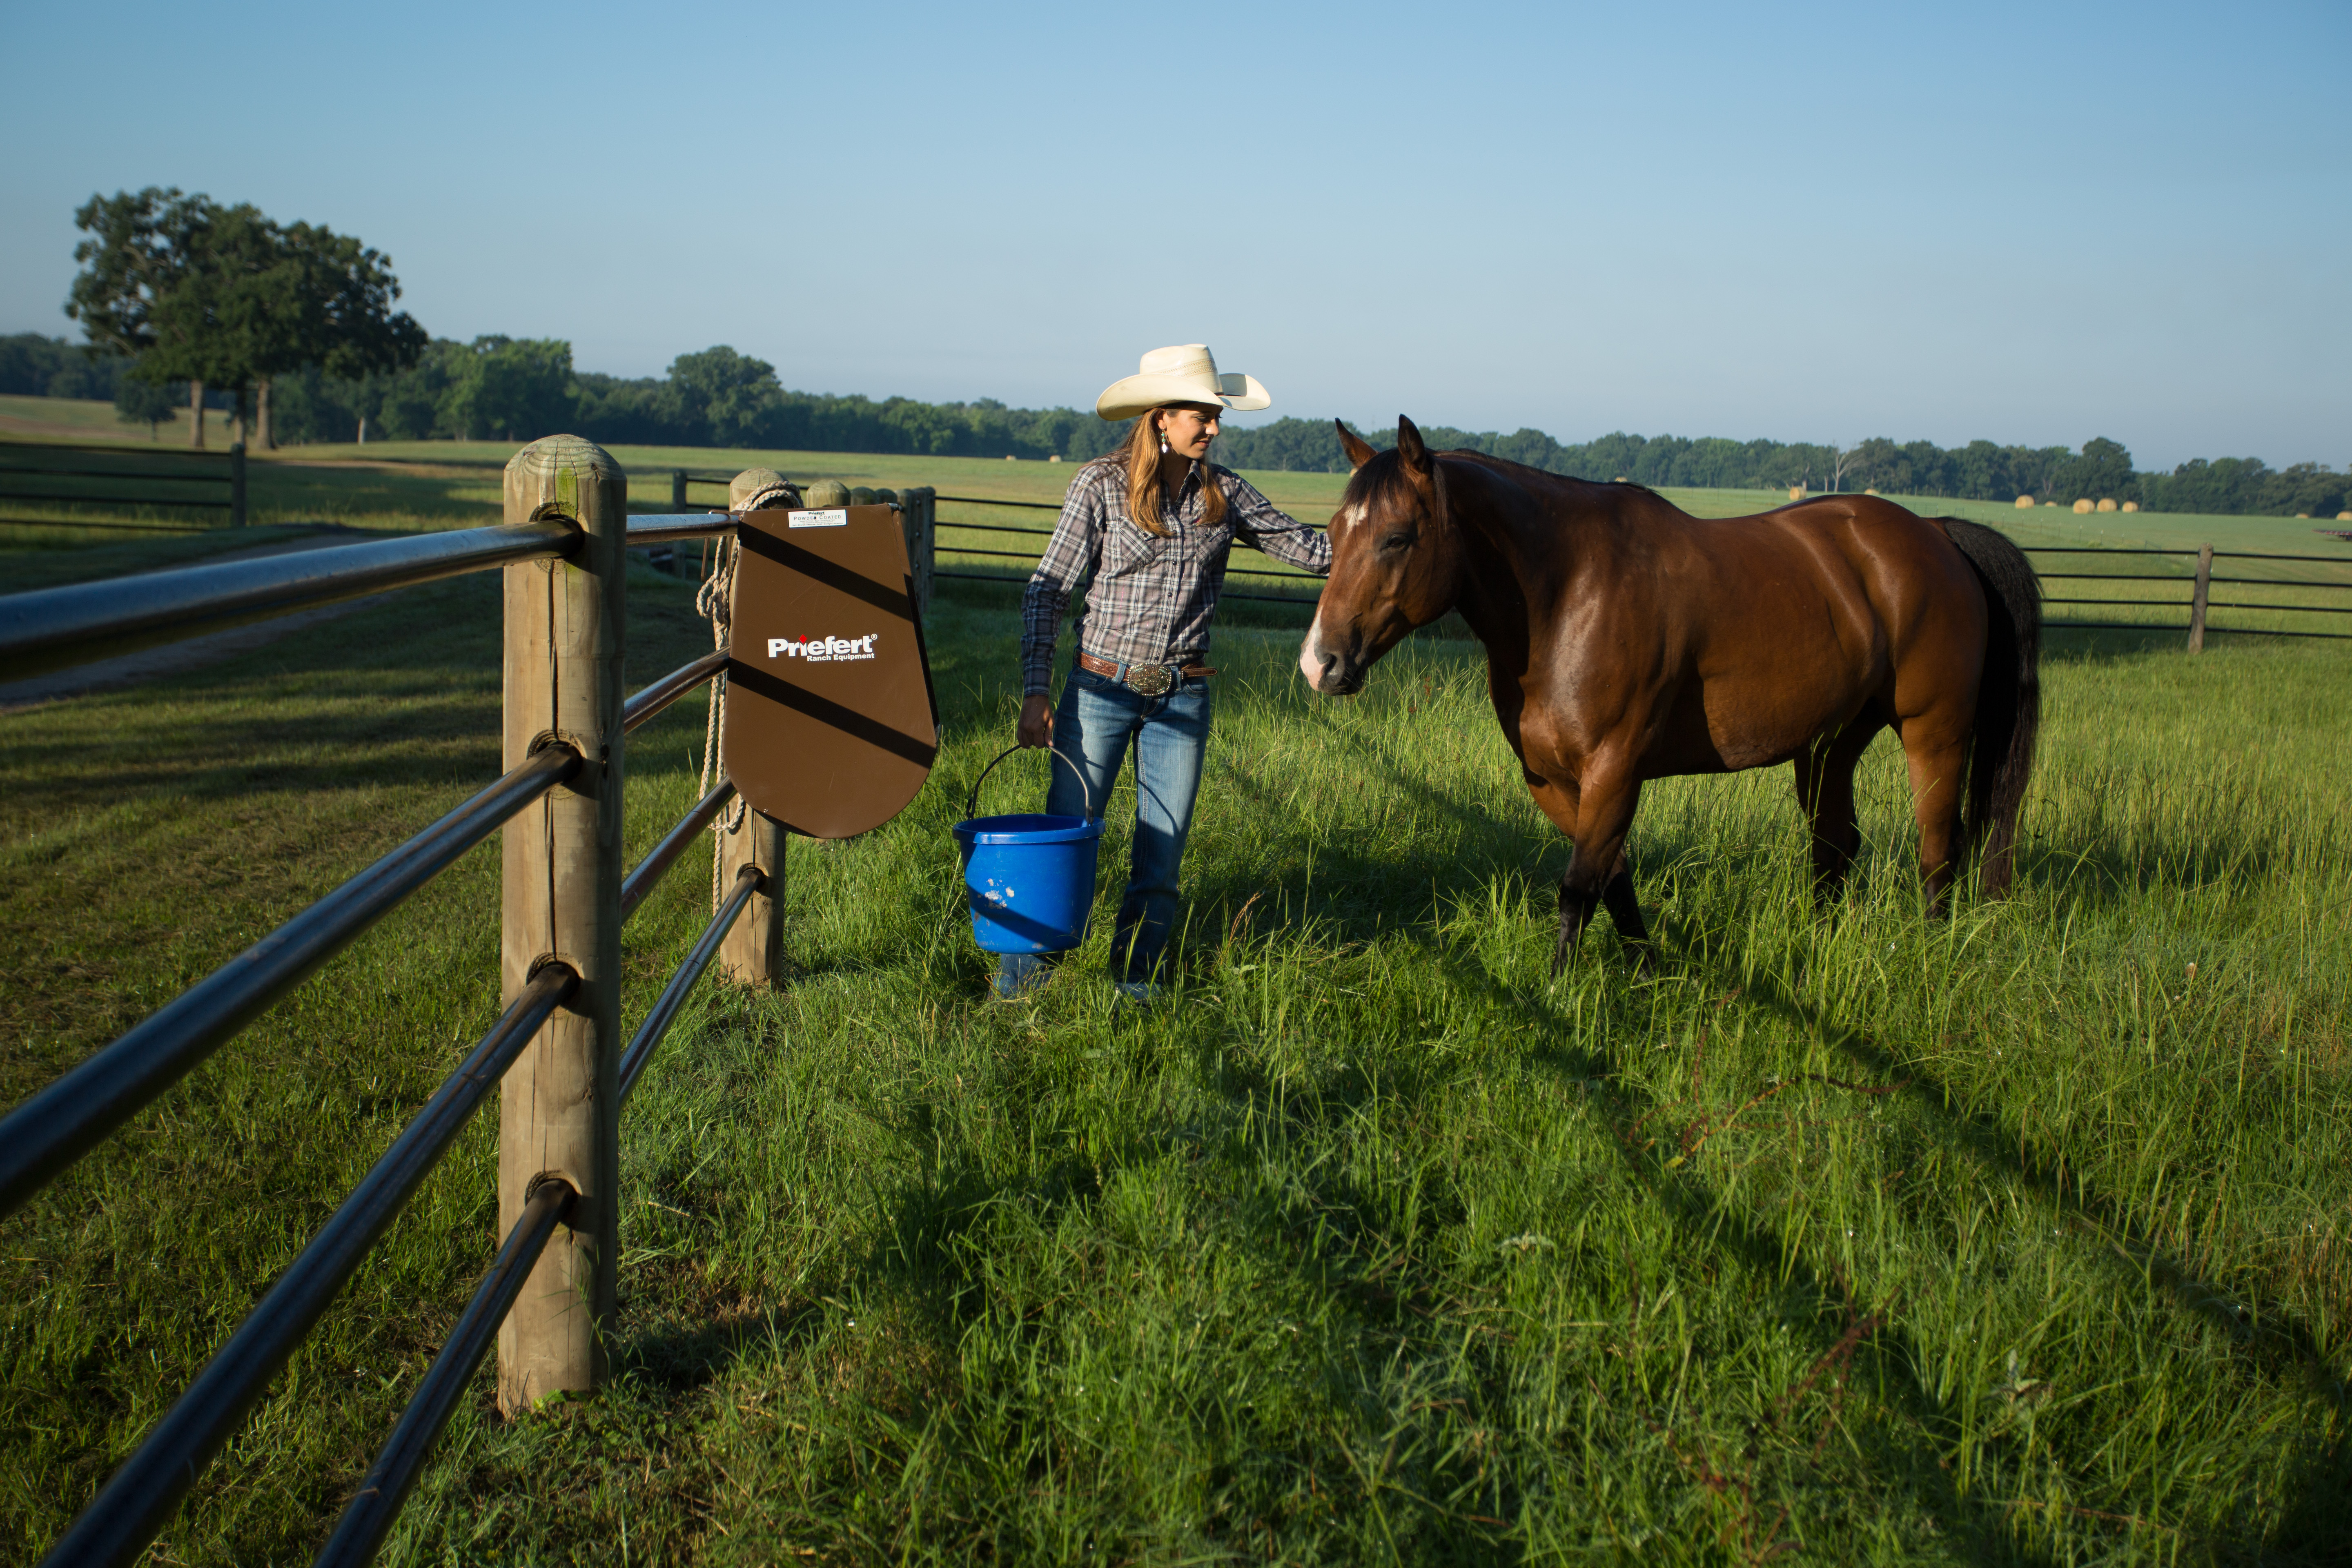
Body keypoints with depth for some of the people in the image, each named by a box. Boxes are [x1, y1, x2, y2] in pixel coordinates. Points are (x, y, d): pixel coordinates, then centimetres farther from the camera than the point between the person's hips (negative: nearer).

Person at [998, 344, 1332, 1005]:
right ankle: (1021, 970, 18)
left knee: (1163, 849, 7)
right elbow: (1048, 590, -6)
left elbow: (1300, 545, 8)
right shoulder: (1100, 485, -6)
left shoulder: (1224, 493, 4)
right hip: (1100, 689, -3)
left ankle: (1137, 976, 23)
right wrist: (1036, 690, -13)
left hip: (1183, 696, 3)